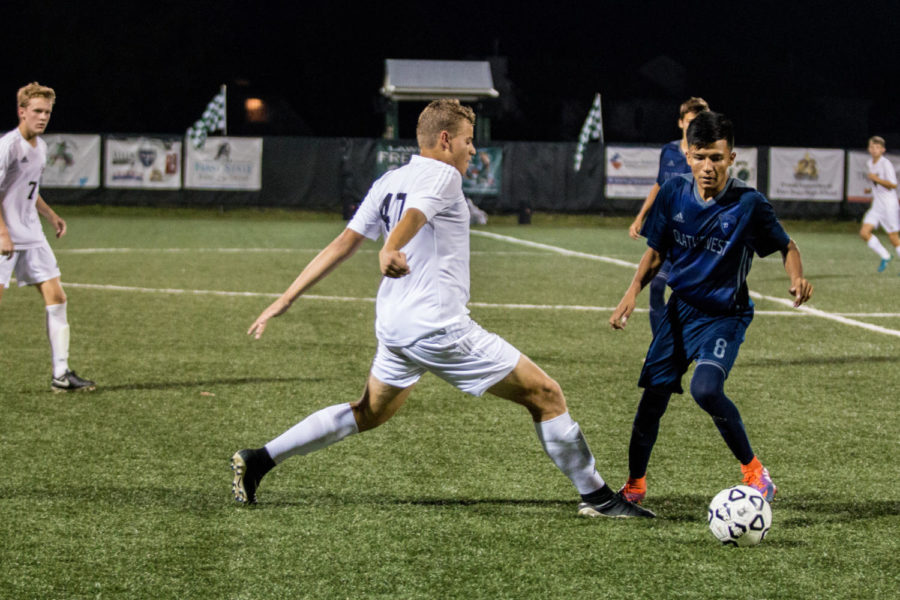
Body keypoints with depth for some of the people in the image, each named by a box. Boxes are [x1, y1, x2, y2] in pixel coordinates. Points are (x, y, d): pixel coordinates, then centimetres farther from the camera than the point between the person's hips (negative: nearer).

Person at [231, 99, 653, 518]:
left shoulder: (388, 182, 16)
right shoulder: (442, 176, -6)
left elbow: (342, 245, 12)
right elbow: (411, 218, -28)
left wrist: (285, 300, 13)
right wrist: (389, 251, -49)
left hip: (393, 324, 9)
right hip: (437, 325, -9)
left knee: (369, 414, 26)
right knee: (545, 394, -2)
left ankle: (257, 461, 19)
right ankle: (595, 496, 1)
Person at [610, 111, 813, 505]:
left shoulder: (748, 204, -17)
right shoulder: (674, 193, -6)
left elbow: (786, 247, -4)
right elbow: (656, 252, 7)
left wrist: (797, 279, -24)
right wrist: (633, 290, -7)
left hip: (724, 315, -4)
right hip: (680, 307, 4)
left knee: (705, 389, -27)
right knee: (653, 395, 3)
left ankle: (754, 472, -8)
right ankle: (635, 485, 25)